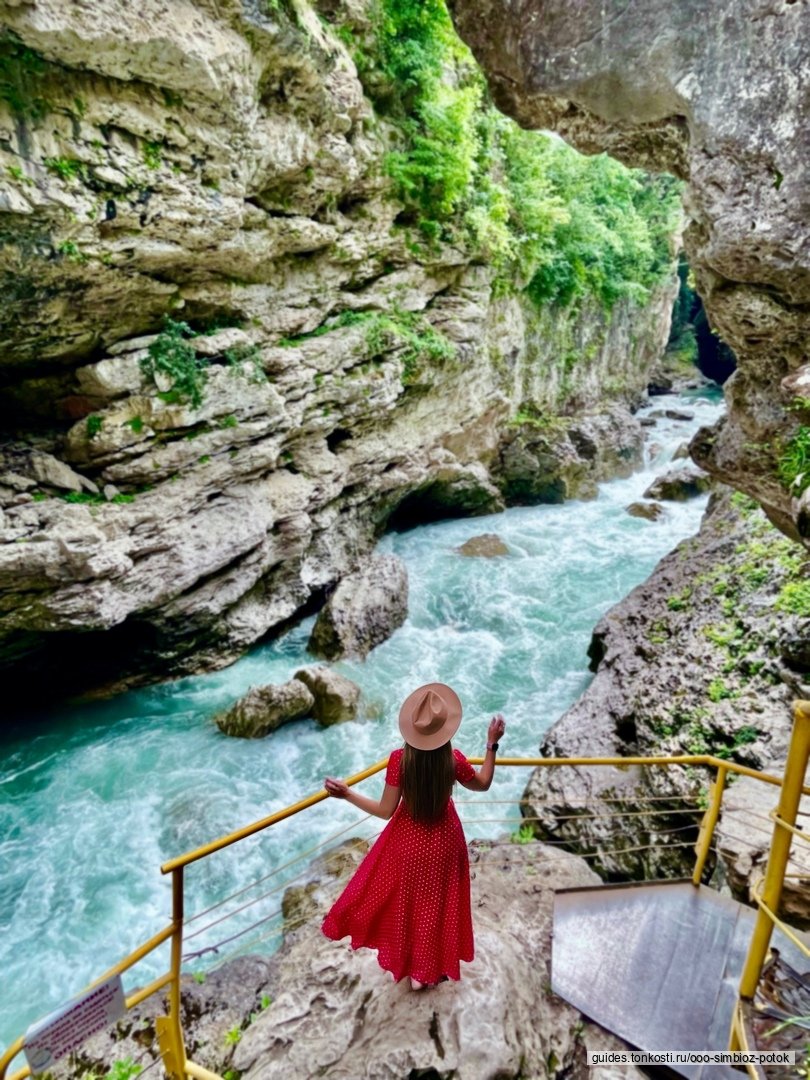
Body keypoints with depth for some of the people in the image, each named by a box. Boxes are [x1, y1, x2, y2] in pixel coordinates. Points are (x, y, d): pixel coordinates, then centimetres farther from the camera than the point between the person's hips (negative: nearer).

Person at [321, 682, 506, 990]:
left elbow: (386, 810, -19)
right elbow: (483, 784, -5)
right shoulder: (453, 760, -25)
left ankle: (403, 962, 47)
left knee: (402, 899, 26)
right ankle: (427, 970, 42)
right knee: (435, 904, 23)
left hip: (407, 841, 0)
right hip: (441, 841, 0)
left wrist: (346, 794, -14)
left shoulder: (399, 759, -27)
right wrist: (492, 744, -4)